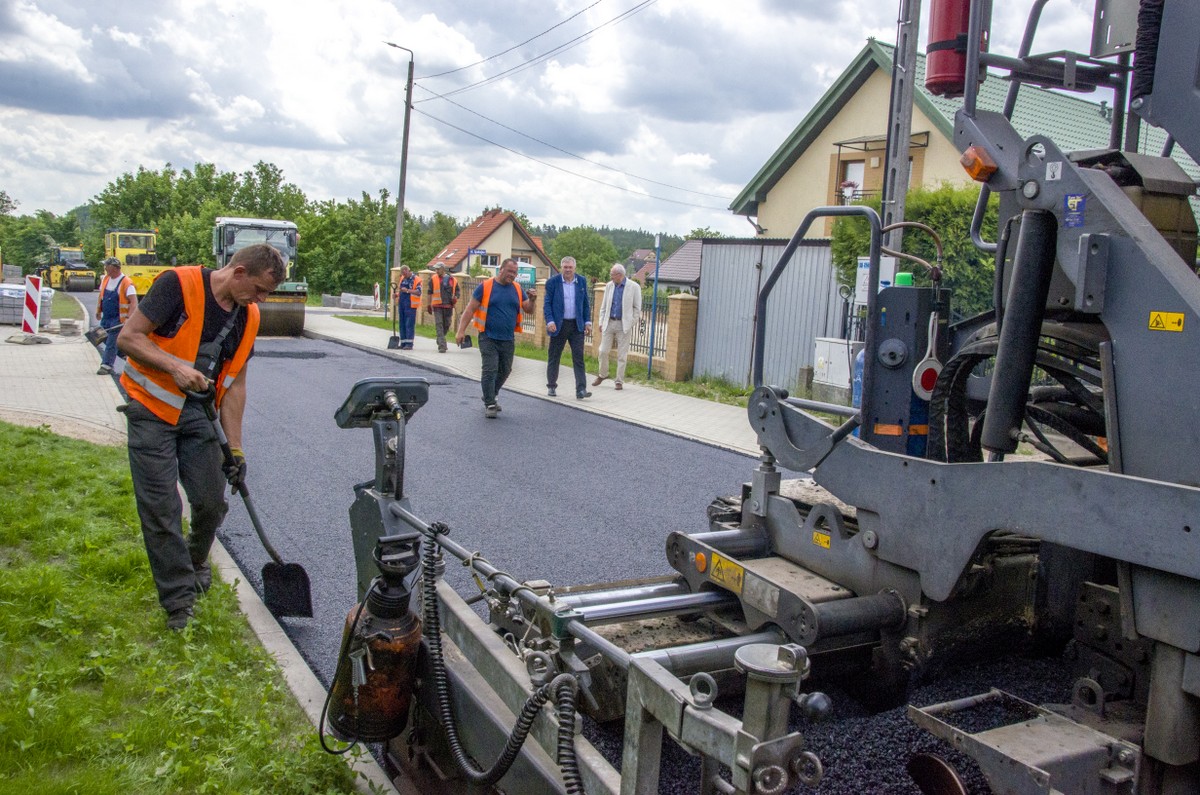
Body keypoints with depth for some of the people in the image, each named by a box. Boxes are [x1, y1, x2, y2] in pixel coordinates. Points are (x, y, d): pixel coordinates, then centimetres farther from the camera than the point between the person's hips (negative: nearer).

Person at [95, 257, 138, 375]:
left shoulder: (126, 283, -15)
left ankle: (106, 366, -2)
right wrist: (98, 311, 21)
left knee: (111, 342, -7)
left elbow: (134, 302, -20)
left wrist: (129, 318, -28)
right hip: (106, 317, 8)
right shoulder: (105, 279, 7)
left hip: (118, 319, -8)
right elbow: (101, 295, 21)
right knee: (105, 338, 16)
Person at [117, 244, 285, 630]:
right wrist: (176, 366, -29)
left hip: (199, 411, 5)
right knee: (161, 509, -4)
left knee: (212, 502, 5)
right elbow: (128, 337, -16)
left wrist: (235, 447, 1)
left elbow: (235, 383, 4)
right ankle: (179, 601, 9)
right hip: (152, 409, -5)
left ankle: (195, 561, 36)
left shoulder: (248, 316, 1)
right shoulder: (178, 284, -17)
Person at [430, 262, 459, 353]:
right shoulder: (434, 279, 4)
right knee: (439, 325, -8)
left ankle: (440, 341, 36)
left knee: (447, 325, 10)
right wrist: (429, 304, 4)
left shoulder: (453, 280, 7)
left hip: (448, 306, 2)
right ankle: (442, 346, -10)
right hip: (437, 306, -2)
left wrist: (455, 298, -5)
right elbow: (430, 292, 7)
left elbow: (457, 292, 15)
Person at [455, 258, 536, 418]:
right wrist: (461, 330, -11)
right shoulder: (485, 286, -5)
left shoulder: (517, 289, 8)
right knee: (490, 370, -8)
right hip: (488, 338, -5)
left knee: (504, 371, 13)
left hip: (508, 339, 5)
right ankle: (490, 405, 0)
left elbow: (528, 309, 11)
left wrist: (531, 300, -12)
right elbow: (470, 309, -5)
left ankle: (490, 398, 33)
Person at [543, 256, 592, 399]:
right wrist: (550, 321, -15)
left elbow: (586, 304, 12)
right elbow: (547, 304, -3)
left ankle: (581, 390, -7)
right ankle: (551, 386, 22)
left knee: (579, 357, -5)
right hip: (558, 325, -1)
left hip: (576, 325, 2)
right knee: (554, 357, 8)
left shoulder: (582, 282, 7)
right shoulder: (552, 282, -2)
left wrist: (587, 321, 5)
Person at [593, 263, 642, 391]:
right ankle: (602, 375, 23)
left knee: (622, 355, 1)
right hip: (609, 323, 4)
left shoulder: (634, 287, -5)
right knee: (603, 351, 3)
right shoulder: (609, 286, 7)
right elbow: (604, 306, 12)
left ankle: (620, 381, 10)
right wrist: (601, 322, 7)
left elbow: (637, 308, -1)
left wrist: (632, 324, -5)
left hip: (624, 325, -4)